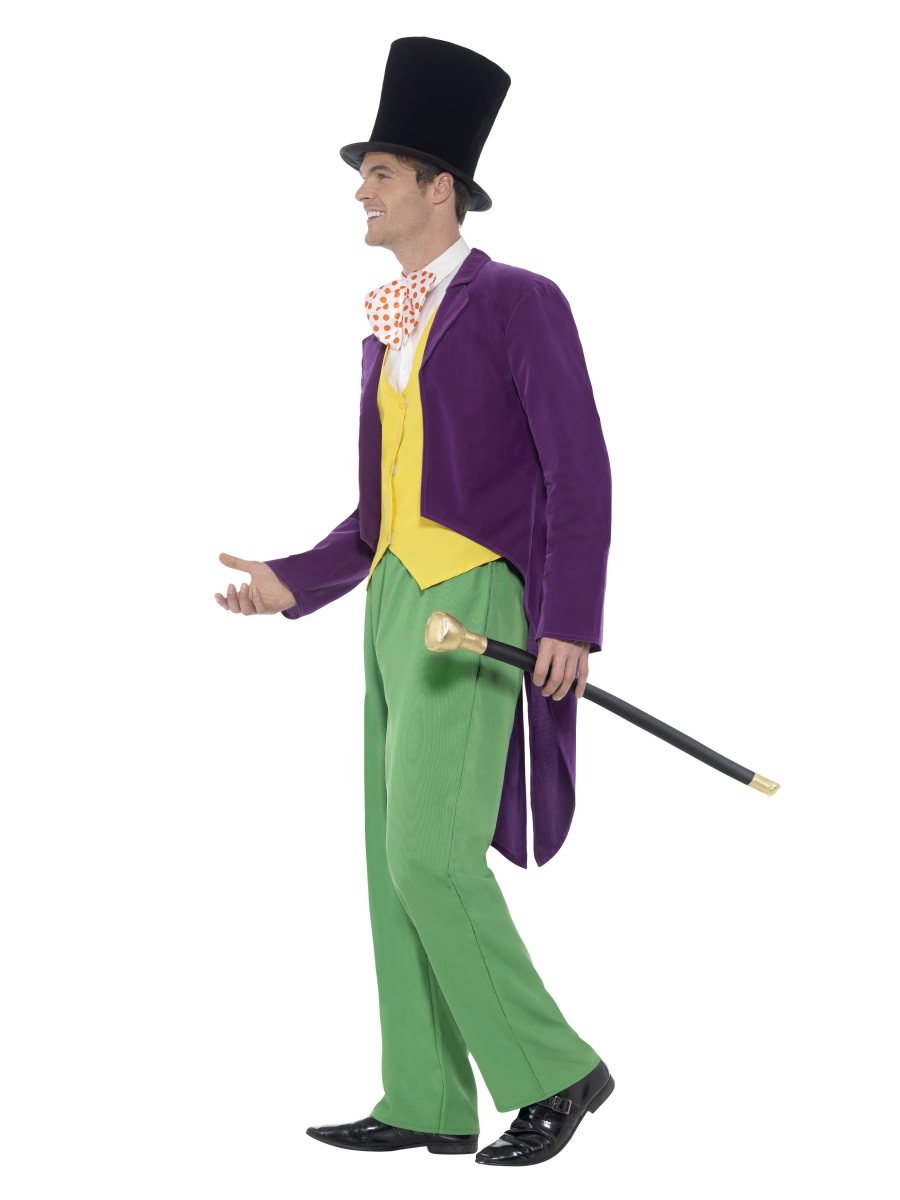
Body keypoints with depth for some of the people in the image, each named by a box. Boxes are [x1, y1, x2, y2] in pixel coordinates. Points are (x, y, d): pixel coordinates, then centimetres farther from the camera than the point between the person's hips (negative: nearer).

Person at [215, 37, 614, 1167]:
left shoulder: (520, 301, -8)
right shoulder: (388, 335, 17)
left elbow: (580, 470, -13)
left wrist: (572, 622, -21)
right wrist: (296, 583, 9)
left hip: (477, 605, -9)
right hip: (397, 603, 9)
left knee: (431, 855, -15)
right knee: (400, 859, 7)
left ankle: (554, 1068, -2)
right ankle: (428, 1103, 12)